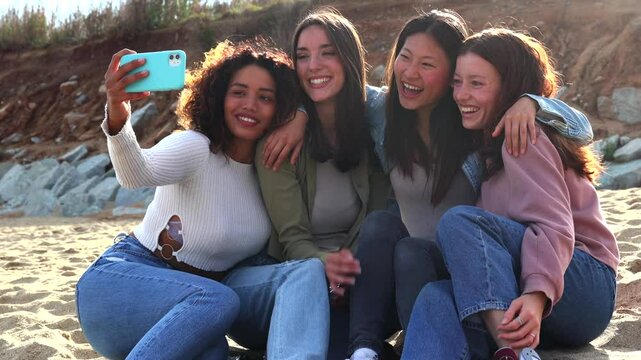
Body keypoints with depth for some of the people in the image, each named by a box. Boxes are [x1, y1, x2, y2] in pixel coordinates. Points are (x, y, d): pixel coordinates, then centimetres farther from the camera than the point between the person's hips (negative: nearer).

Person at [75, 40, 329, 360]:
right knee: (217, 301, -38)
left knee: (308, 271, -19)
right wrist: (117, 119, -60)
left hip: (202, 292, 6)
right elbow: (136, 173, -38)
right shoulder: (195, 147, -17)